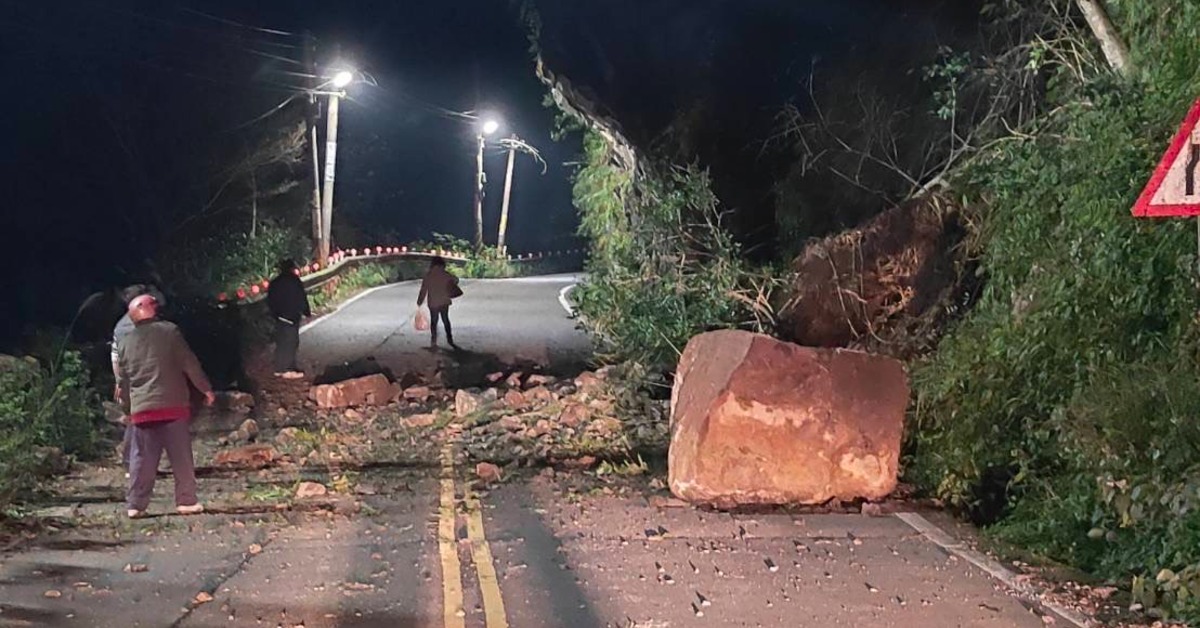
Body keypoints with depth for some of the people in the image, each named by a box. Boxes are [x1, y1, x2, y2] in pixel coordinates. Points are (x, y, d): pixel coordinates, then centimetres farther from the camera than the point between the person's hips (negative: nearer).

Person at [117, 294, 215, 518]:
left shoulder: (125, 343, 11)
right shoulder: (169, 332, -3)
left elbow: (123, 381, 16)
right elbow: (189, 363, -5)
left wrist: (127, 409, 26)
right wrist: (206, 389, 4)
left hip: (141, 409, 4)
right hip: (173, 406, -4)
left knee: (142, 459, 9)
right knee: (181, 457, 4)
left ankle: (135, 505, 8)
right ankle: (186, 501, 6)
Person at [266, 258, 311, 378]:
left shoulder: (274, 283, 9)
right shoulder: (295, 282, -10)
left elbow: (270, 301, 12)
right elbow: (301, 300, -9)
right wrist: (307, 312, 5)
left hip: (279, 317, 7)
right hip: (291, 317, -7)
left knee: (281, 343, 13)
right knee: (290, 343, -3)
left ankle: (279, 369, 16)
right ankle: (287, 370, -5)